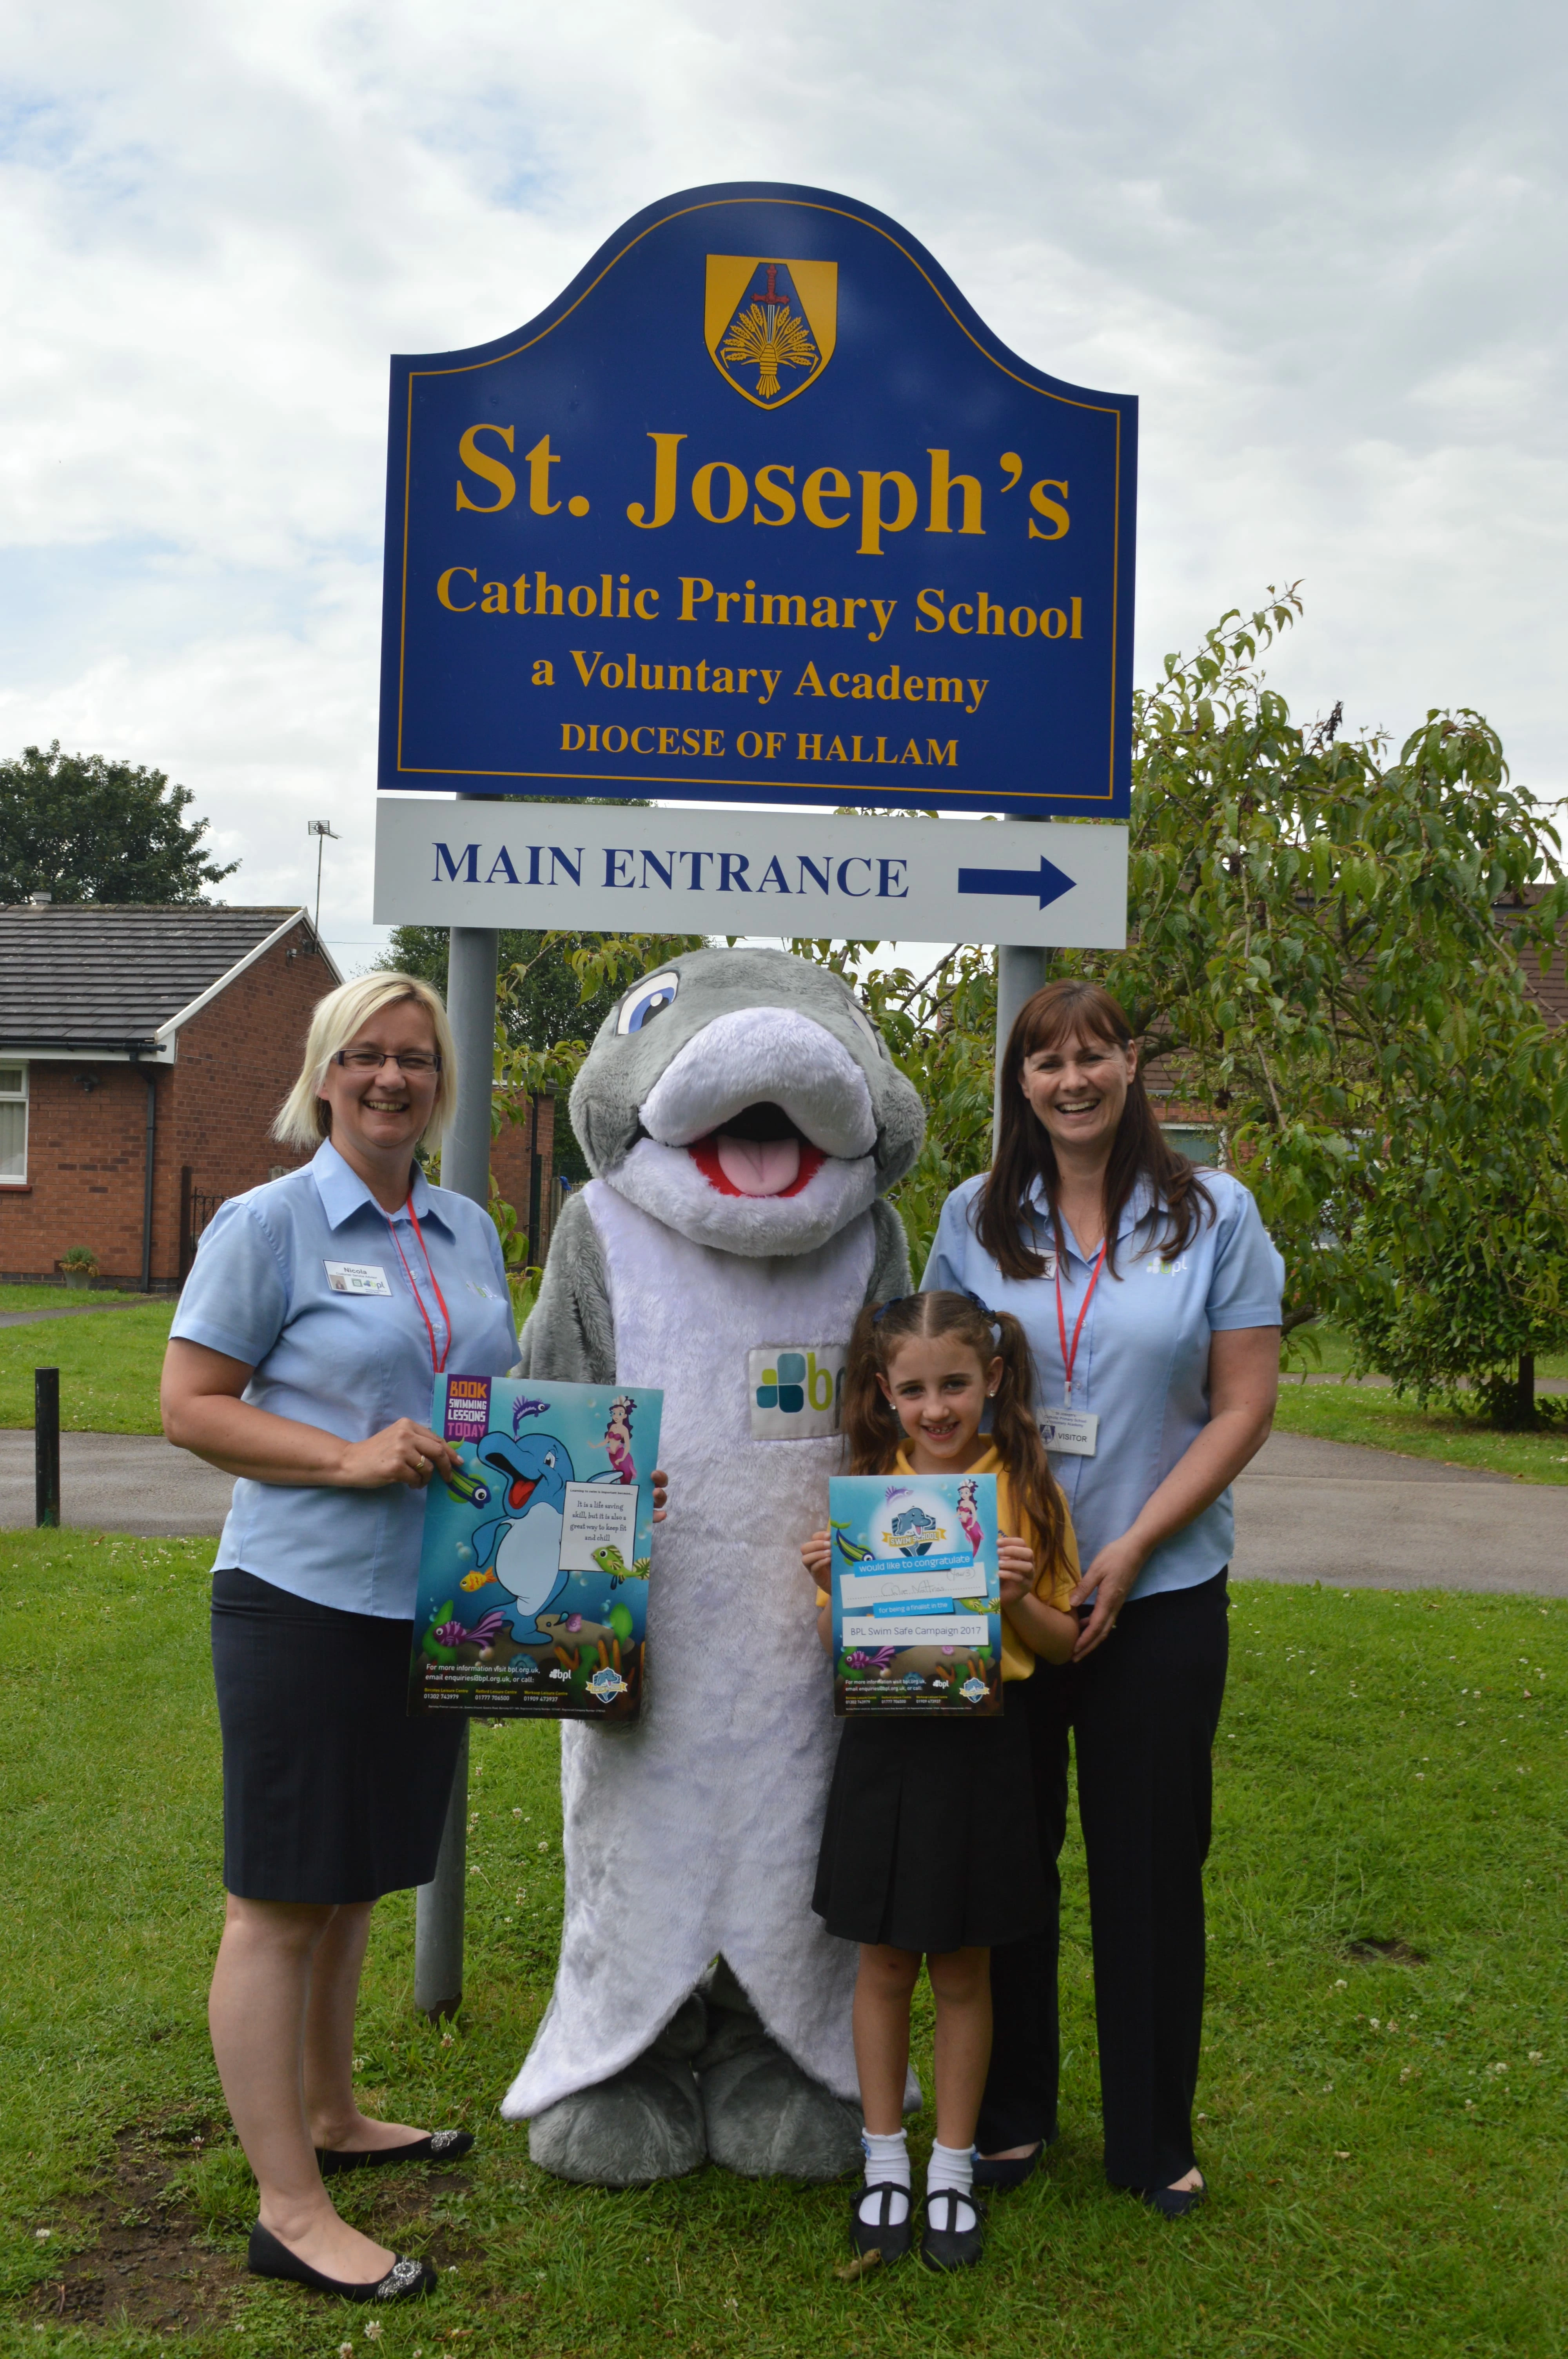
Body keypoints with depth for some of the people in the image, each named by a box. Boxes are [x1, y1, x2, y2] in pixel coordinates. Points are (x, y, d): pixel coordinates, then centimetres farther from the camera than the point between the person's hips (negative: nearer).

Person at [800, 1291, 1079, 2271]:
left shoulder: (1027, 1493, -4)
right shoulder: (866, 1491, 2)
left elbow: (1063, 1644, 1)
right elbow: (836, 1645, 7)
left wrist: (1016, 1596, -18)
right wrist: (829, 1586, -13)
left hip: (980, 1745, -1)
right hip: (884, 1742, 2)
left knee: (962, 1971, 10)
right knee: (884, 1965, 11)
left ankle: (954, 2168, 27)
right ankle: (886, 2161, 28)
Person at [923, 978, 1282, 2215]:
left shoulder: (1215, 1214, -2)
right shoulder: (976, 1218, 4)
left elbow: (1245, 1407, -4)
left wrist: (1129, 1551, -12)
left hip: (1160, 1591, -1)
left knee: (1151, 1863, 7)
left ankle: (1155, 2137, 25)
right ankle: (1010, 2112, 30)